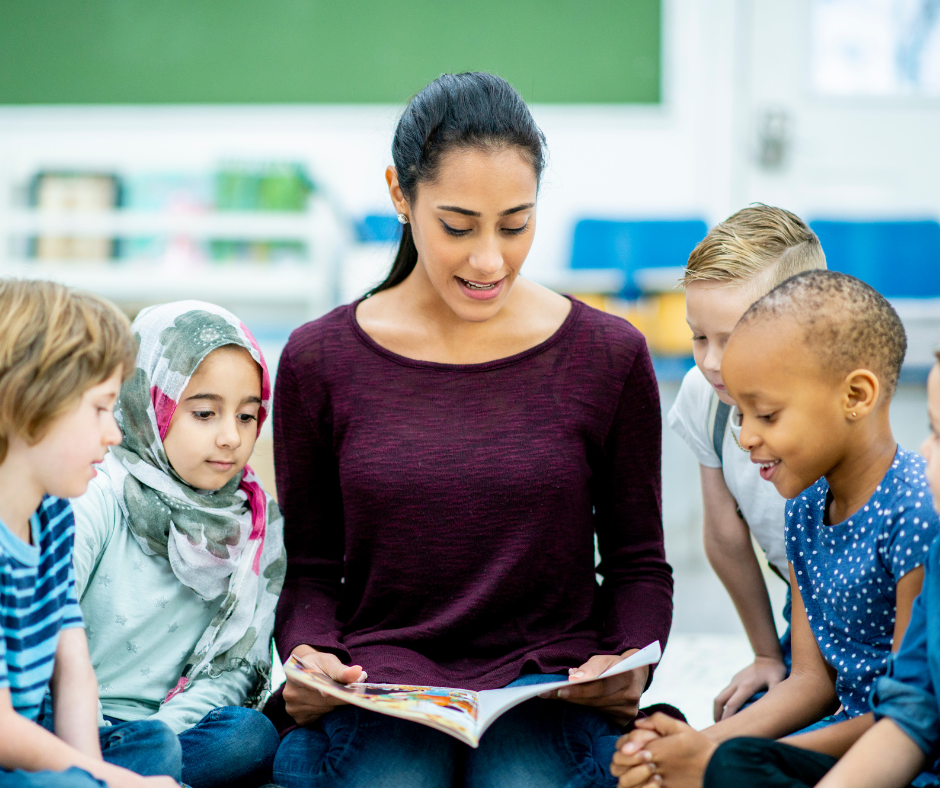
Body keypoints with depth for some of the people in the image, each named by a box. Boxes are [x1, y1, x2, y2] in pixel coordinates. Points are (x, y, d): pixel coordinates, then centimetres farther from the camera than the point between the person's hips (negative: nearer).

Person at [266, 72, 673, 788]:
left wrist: (629, 664, -9)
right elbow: (312, 569, 11)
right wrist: (307, 654, -10)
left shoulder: (610, 357, 4)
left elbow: (637, 563, 11)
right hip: (376, 688, 0)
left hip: (549, 680, 0)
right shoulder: (319, 360, 4)